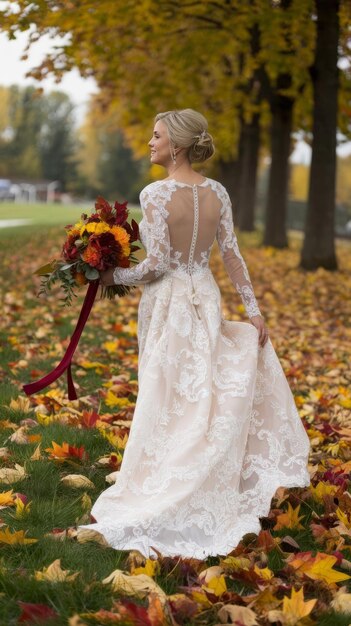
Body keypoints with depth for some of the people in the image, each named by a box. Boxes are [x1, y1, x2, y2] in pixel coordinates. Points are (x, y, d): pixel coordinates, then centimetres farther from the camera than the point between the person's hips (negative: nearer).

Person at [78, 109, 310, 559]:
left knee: (167, 399, 5)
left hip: (167, 302, -5)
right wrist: (253, 311, 7)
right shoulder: (217, 193, 0)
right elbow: (232, 256, 2)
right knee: (205, 395, 14)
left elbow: (156, 264, -20)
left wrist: (114, 277, -3)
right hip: (205, 300, 5)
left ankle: (163, 494, 14)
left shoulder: (156, 194, -17)